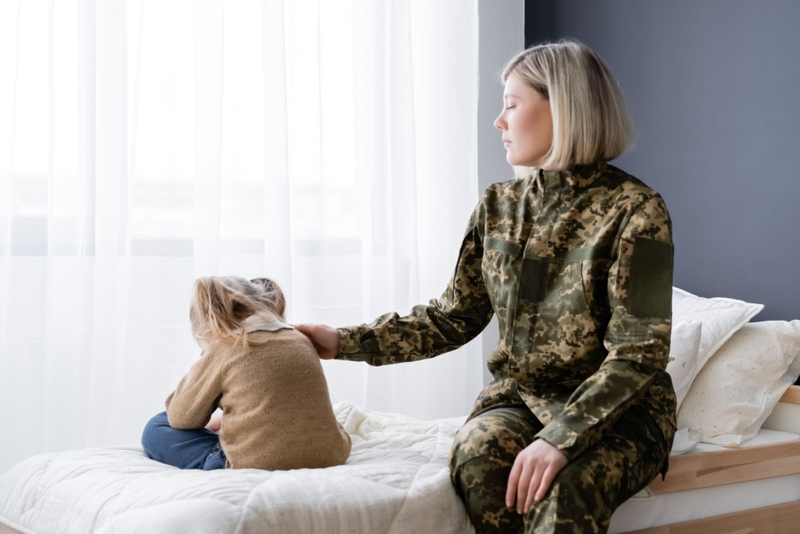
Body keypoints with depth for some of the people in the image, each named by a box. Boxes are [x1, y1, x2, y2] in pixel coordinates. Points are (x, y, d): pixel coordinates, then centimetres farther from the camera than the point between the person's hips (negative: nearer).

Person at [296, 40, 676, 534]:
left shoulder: (634, 210, -12)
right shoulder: (499, 206, 6)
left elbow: (638, 352, -17)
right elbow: (454, 318, 9)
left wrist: (563, 437, -29)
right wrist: (348, 342, 2)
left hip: (616, 406, -4)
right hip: (521, 395, 4)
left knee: (566, 490, -35)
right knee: (476, 456, -30)